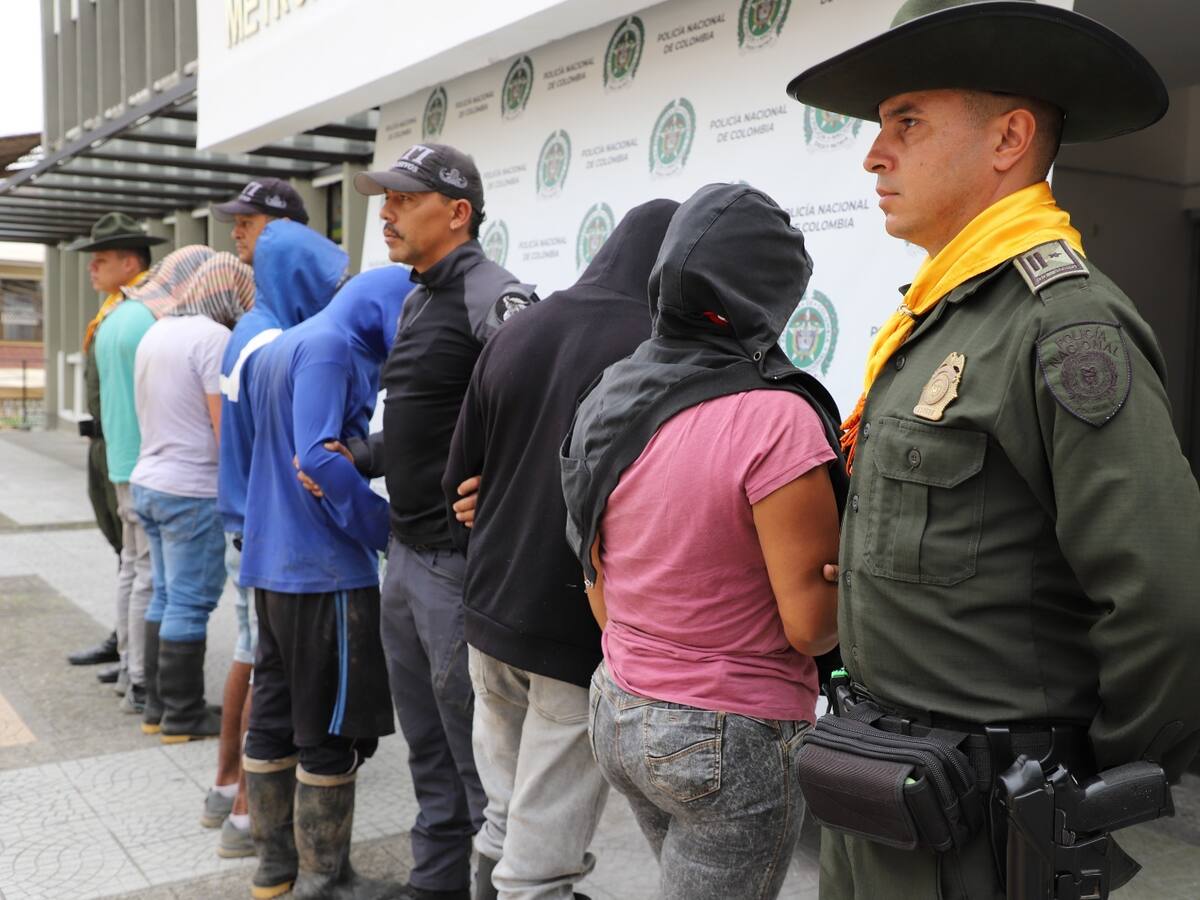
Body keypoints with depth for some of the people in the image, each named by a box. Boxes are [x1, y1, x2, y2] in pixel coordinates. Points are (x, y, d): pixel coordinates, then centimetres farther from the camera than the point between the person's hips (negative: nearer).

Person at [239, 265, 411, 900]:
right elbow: (319, 458, -24)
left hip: (271, 561, 9)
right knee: (333, 729, 2)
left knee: (274, 713, 15)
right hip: (325, 569, -9)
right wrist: (392, 532, -16)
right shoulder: (330, 348, -15)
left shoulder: (279, 346, 14)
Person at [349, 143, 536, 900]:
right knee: (427, 744, 20)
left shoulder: (495, 299, -15)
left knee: (480, 754, 2)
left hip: (460, 560, -9)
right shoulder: (416, 300, 15)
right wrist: (353, 461, 10)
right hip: (406, 552, 9)